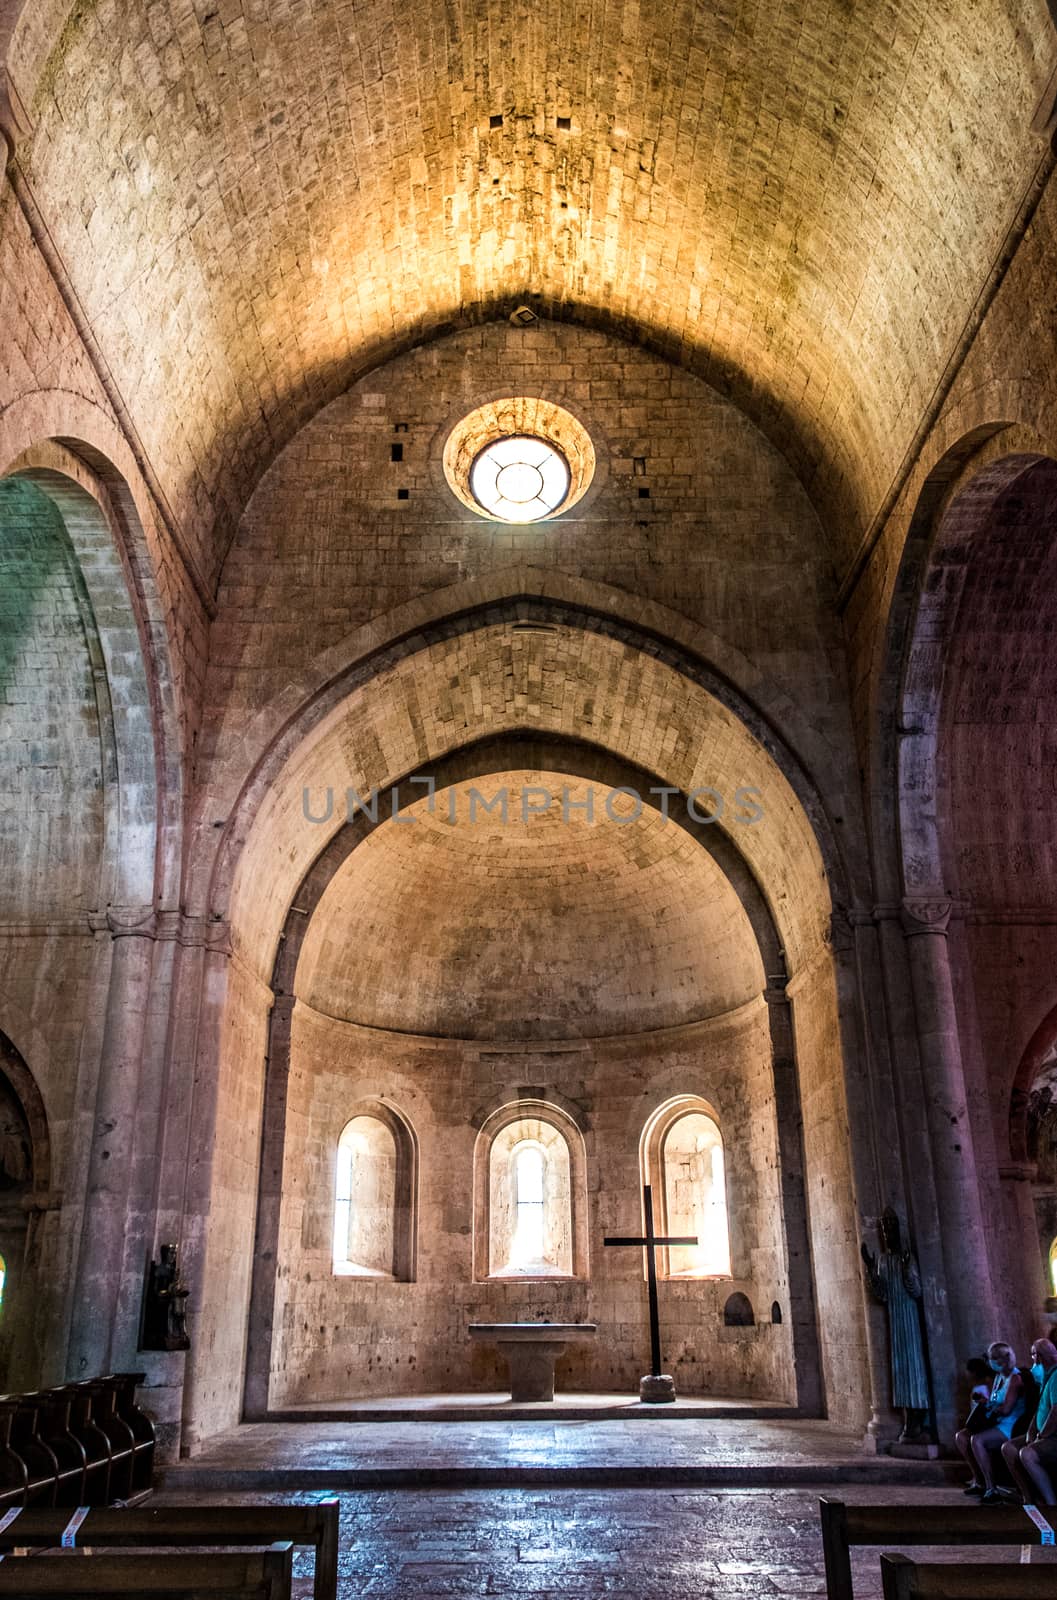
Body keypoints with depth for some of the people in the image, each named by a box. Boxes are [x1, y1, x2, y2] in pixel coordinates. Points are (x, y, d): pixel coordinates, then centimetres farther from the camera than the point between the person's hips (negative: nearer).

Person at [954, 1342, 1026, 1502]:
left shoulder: (1015, 1378, -14)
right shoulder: (999, 1377, 16)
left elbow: (1006, 1409, -22)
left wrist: (991, 1409, -5)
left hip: (1009, 1427, -10)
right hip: (995, 1424, 10)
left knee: (976, 1440, -31)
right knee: (961, 1436, -1)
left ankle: (991, 1489, -26)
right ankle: (979, 1480, 5)